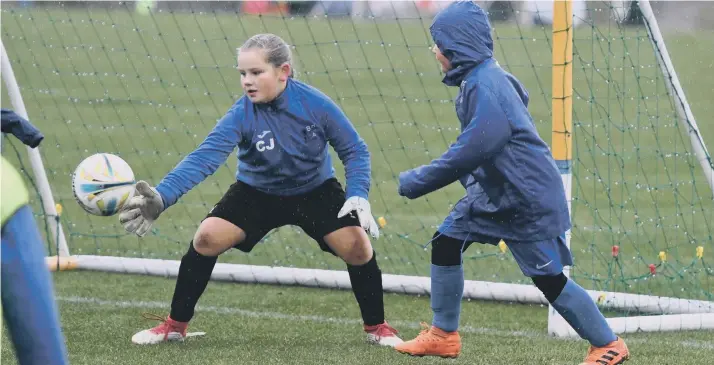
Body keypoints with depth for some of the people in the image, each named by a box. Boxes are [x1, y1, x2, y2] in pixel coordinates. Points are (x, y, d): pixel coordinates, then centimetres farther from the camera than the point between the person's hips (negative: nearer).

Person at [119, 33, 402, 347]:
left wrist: (358, 196, -27)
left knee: (357, 247, -17)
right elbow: (204, 158, -38)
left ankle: (377, 327, 8)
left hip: (316, 192, 0)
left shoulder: (315, 104, -25)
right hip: (256, 194, 0)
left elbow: (354, 150, -12)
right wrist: (161, 197, -53)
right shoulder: (242, 114, -26)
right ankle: (174, 326, 1)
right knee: (206, 238, -17)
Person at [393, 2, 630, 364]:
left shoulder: (486, 85, -24)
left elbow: (474, 148, -29)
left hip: (528, 197, -10)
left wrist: (419, 181, -23)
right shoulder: (476, 79, 6)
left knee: (549, 278, -3)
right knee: (445, 242, 9)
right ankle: (443, 335, 18)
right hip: (493, 190, 10)